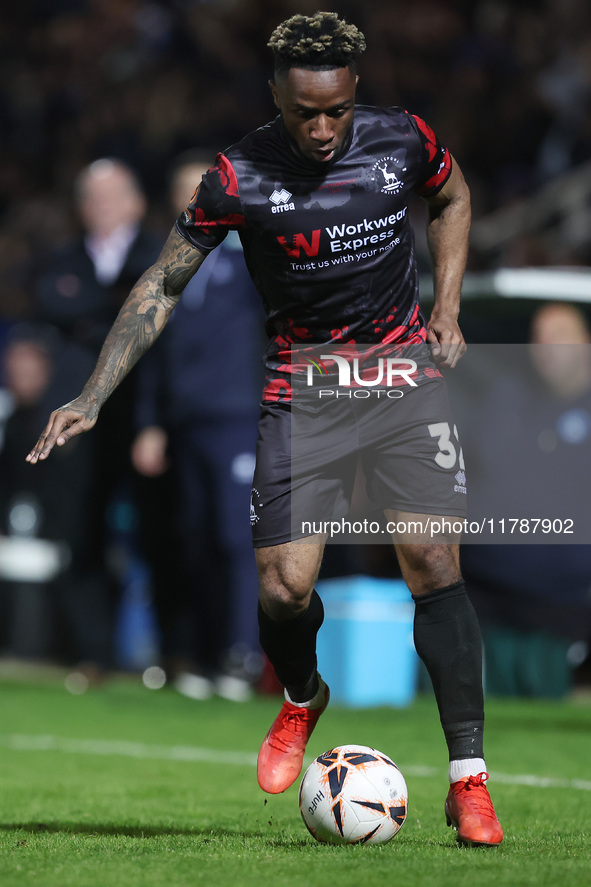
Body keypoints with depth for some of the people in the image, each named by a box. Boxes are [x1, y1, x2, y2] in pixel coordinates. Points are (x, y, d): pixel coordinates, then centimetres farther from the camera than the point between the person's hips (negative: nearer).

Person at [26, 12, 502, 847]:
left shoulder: (403, 141, -7)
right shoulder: (240, 177, -13)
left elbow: (453, 200, 17)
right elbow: (161, 286, -5)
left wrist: (447, 314, 6)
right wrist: (91, 398, -12)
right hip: (299, 379, -1)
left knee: (432, 559, -13)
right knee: (284, 588, -9)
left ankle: (468, 777, -7)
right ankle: (302, 701, 27)